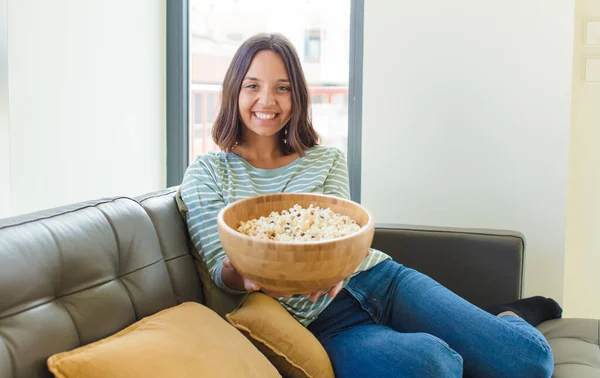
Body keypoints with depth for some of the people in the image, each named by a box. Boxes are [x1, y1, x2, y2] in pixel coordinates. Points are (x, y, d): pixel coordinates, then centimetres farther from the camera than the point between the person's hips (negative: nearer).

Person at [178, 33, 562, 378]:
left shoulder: (327, 160, 12)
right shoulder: (207, 174, 4)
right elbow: (221, 268, -3)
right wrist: (249, 277, -29)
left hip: (380, 278, 3)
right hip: (321, 319, -2)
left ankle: (509, 316, 24)